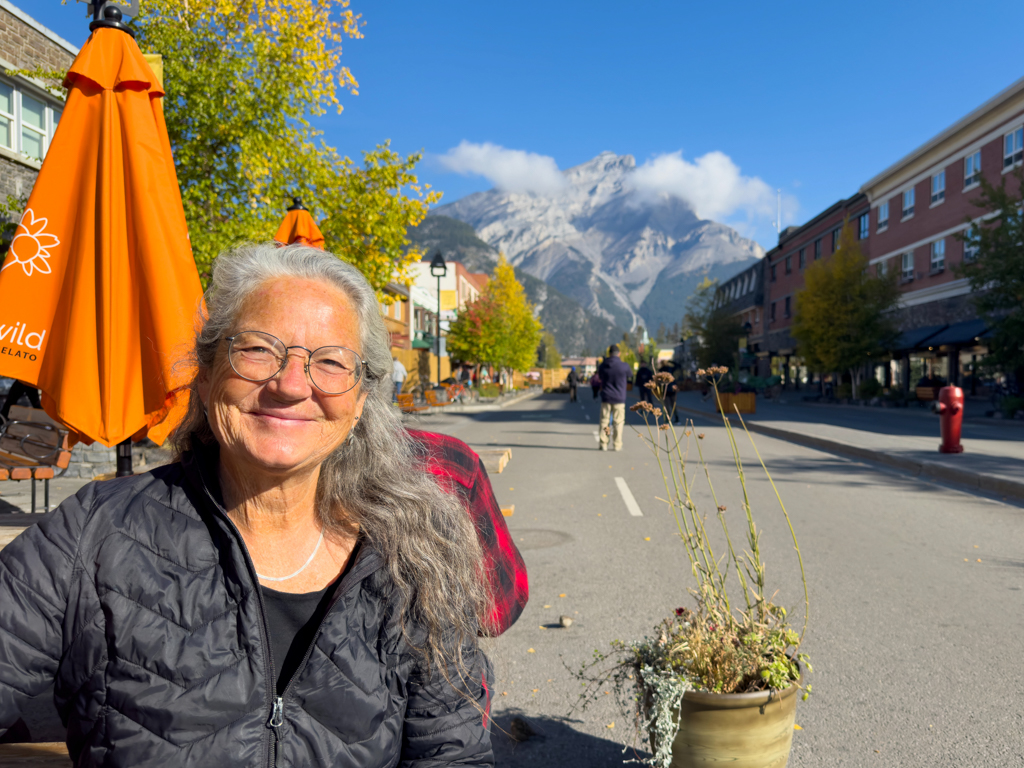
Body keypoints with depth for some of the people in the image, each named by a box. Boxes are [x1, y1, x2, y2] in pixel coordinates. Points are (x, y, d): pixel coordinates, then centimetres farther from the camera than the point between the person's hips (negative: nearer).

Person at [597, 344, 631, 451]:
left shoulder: (602, 366, -3)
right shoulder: (624, 366, -10)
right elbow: (628, 377, 9)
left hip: (606, 397, 2)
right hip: (619, 398, -2)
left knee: (604, 421, 8)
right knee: (618, 422, 5)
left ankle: (603, 443, 8)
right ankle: (617, 445, 7)